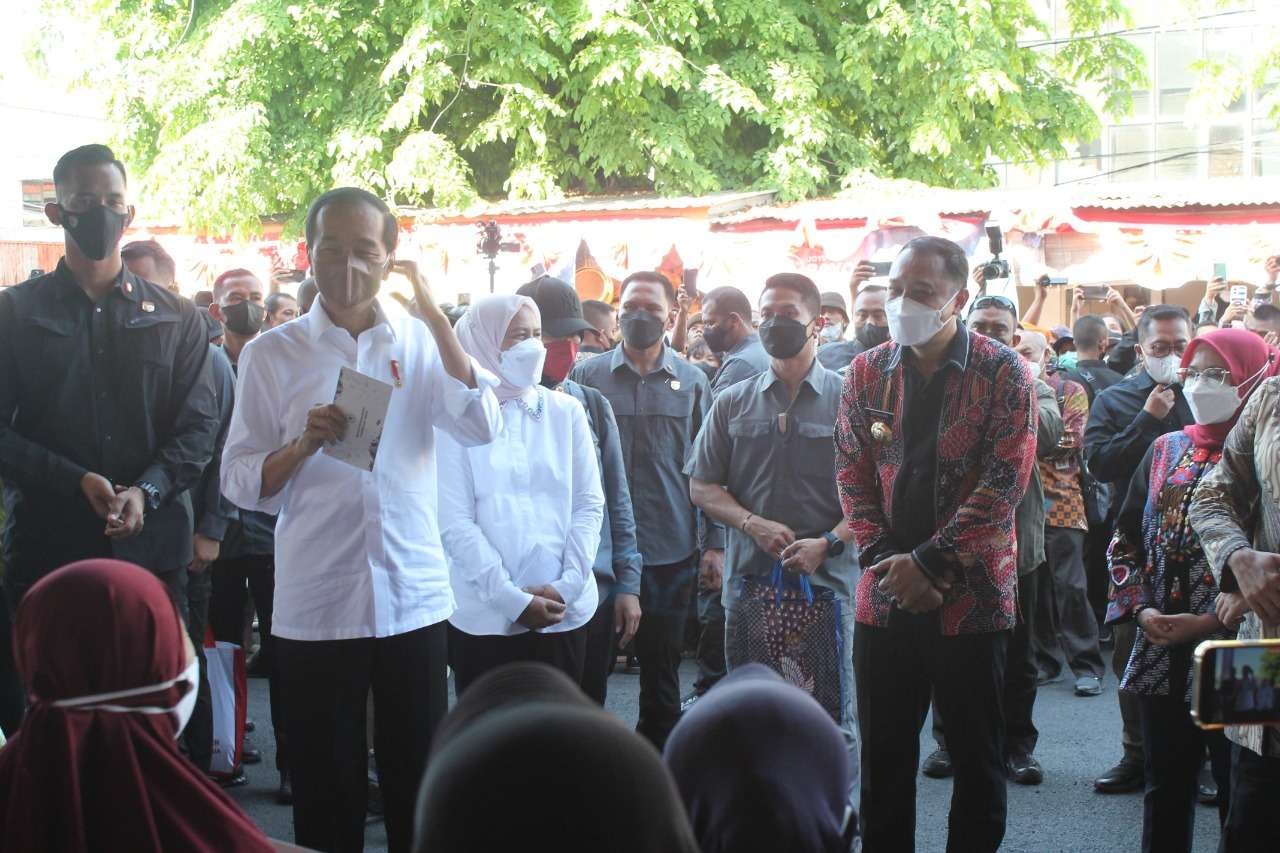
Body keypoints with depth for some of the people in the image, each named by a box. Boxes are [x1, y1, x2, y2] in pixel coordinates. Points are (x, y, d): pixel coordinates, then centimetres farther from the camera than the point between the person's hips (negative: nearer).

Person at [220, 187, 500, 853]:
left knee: (419, 783, 7)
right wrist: (302, 446, -19)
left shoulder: (422, 342, 6)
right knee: (325, 792, 6)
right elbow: (240, 484, 1)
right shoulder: (271, 354, 3)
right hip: (313, 605, -1)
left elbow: (481, 427, -11)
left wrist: (431, 306, -11)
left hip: (413, 597, 1)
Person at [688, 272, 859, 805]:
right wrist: (753, 524, -7)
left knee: (831, 718, 2)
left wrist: (826, 543, -16)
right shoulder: (732, 404, 10)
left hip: (827, 577, -3)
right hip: (749, 577, 3)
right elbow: (702, 486, 10)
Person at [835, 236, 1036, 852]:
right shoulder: (867, 372, 6)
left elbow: (1005, 478, -12)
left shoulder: (1003, 373, -6)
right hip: (885, 595, 3)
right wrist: (883, 559, -8)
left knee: (978, 756, 9)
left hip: (973, 596, -3)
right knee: (882, 755, 11)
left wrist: (930, 562, -16)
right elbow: (851, 471, 5)